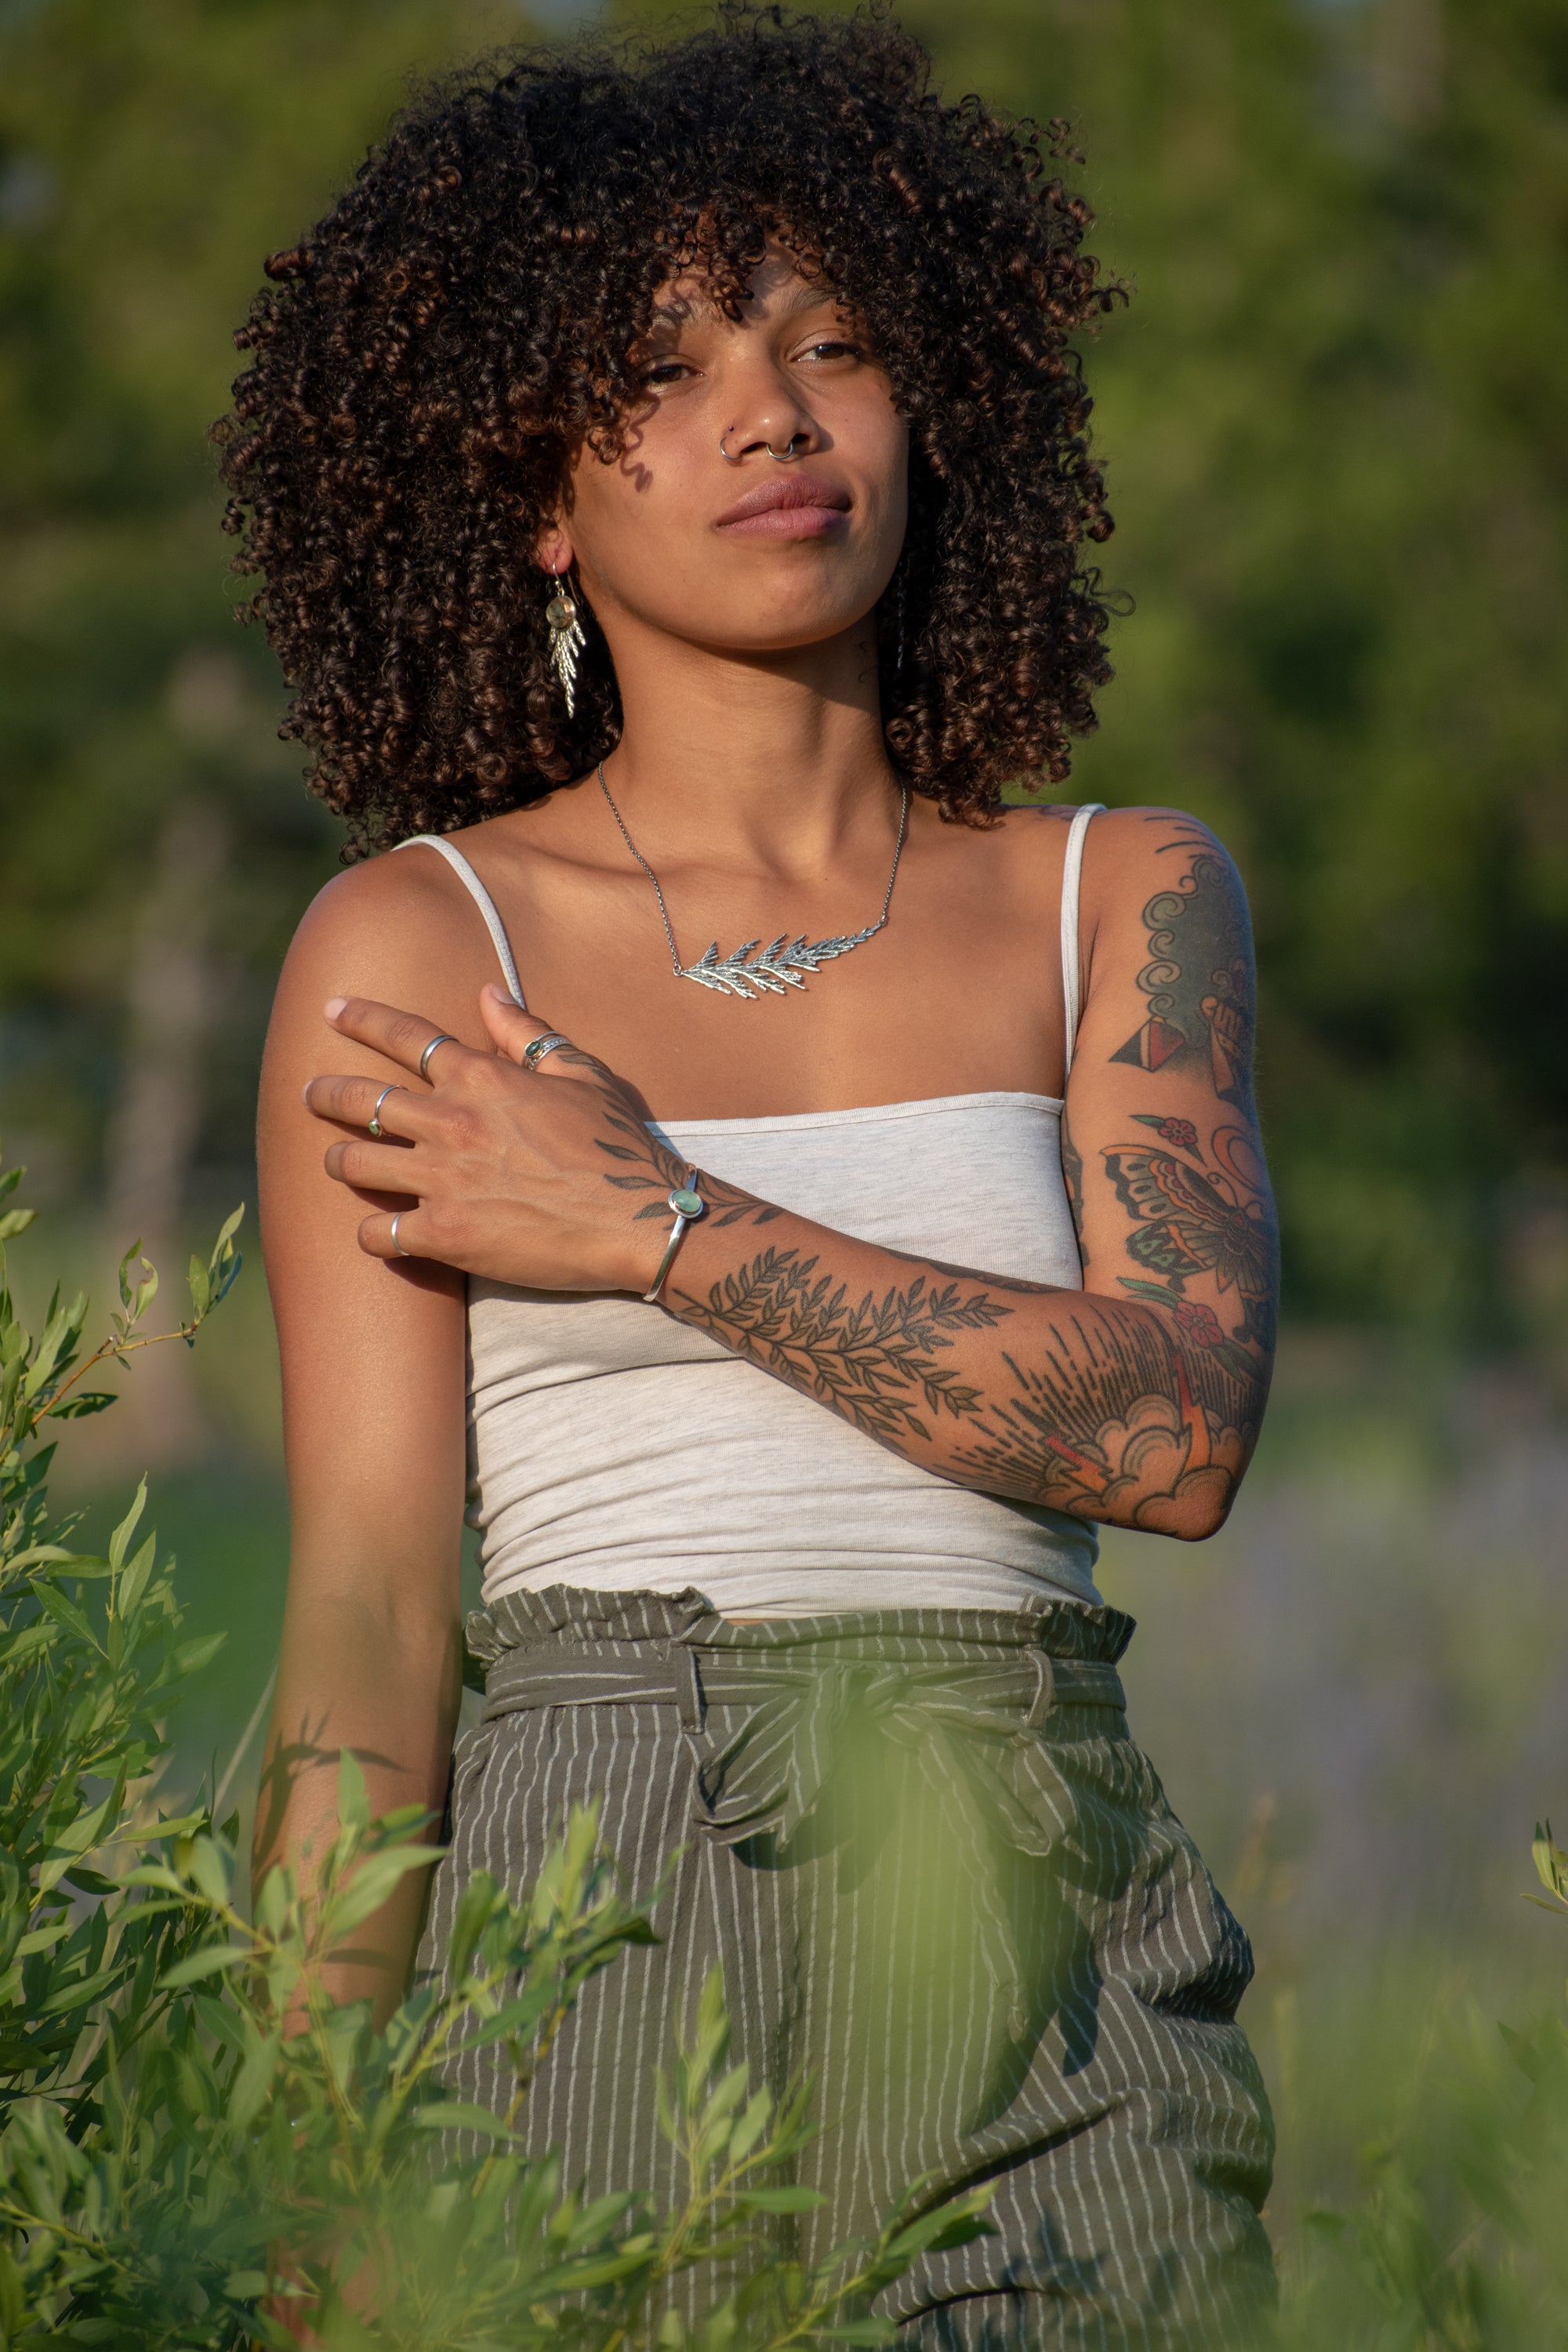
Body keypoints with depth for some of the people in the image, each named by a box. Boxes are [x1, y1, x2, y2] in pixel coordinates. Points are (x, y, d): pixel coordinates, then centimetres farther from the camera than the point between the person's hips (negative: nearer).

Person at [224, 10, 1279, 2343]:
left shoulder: (1123, 901, 11)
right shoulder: (417, 941, 4)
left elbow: (1178, 1426, -4)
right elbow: (365, 1603, -1)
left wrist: (657, 1228, -6)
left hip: (1053, 1932, 2)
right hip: (591, 1917, -2)